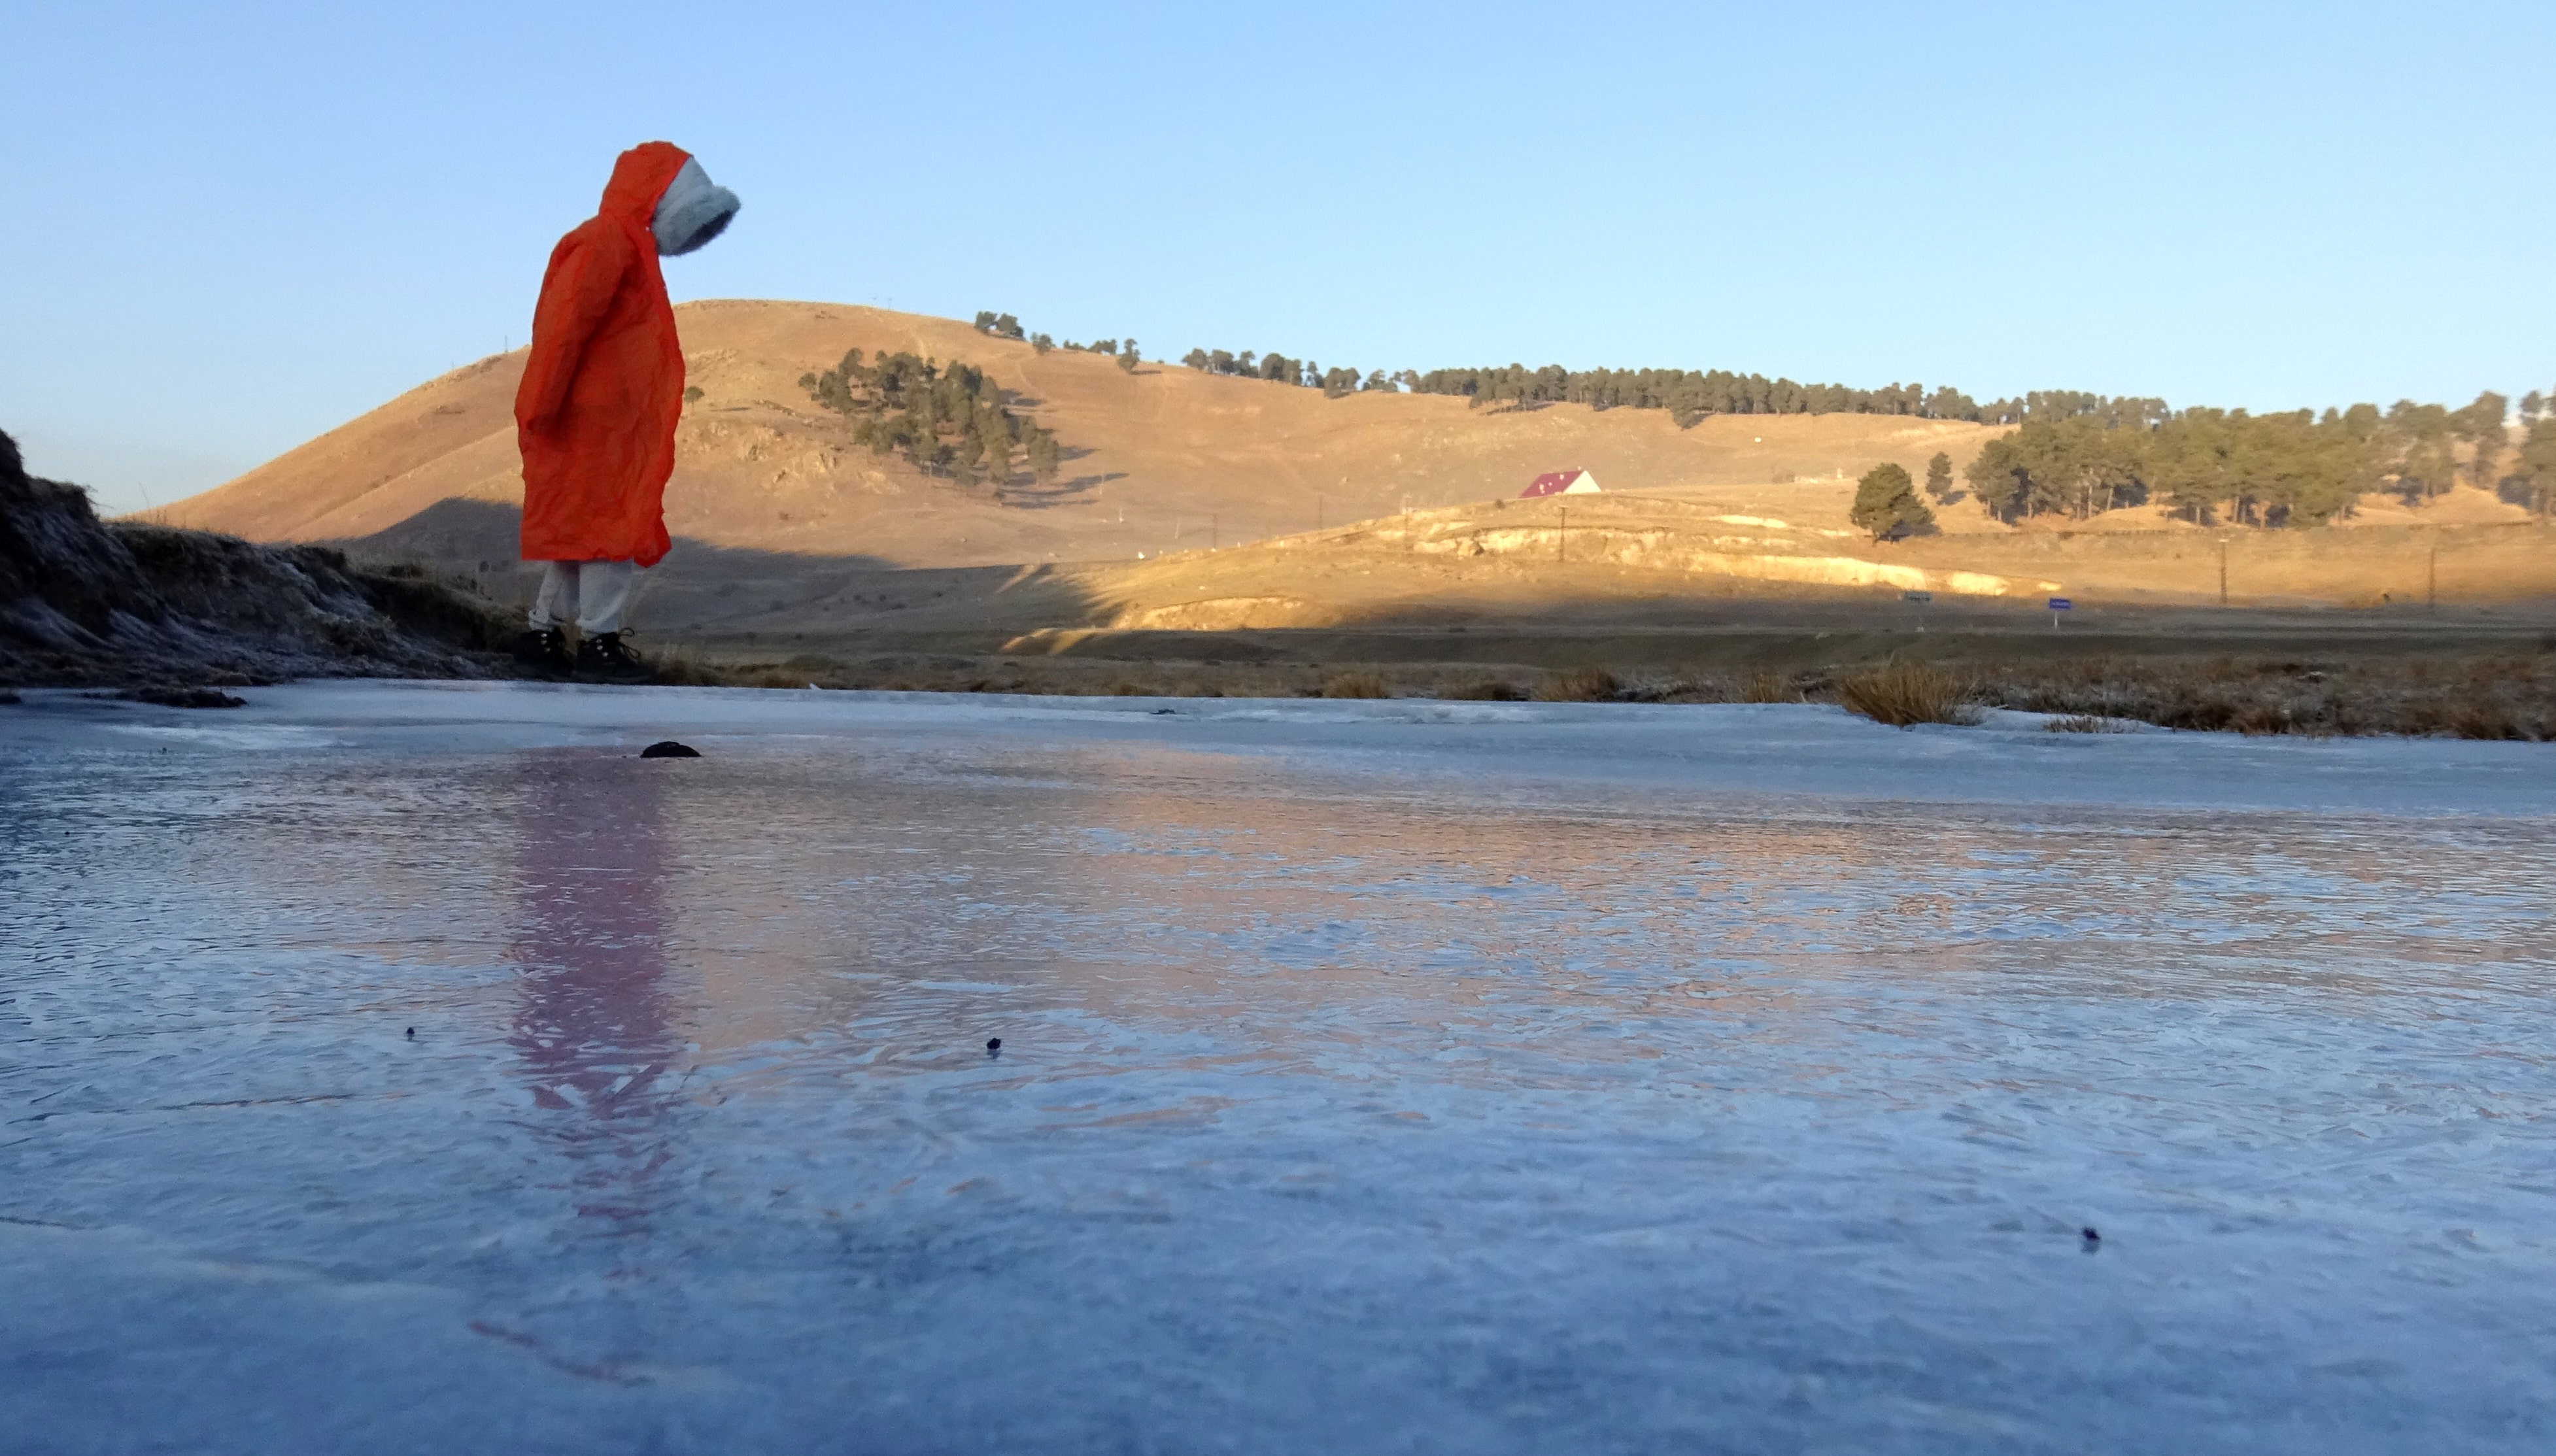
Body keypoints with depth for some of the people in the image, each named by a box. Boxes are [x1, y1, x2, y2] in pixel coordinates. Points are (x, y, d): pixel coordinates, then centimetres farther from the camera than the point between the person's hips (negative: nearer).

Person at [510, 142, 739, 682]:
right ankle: (600, 642, -4)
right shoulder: (605, 243, -12)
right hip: (593, 421, -10)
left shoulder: (626, 247, 19)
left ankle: (545, 633, 19)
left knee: (584, 531, 13)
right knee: (616, 530, -7)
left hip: (608, 425, 10)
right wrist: (541, 410, -22)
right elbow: (564, 326, -20)